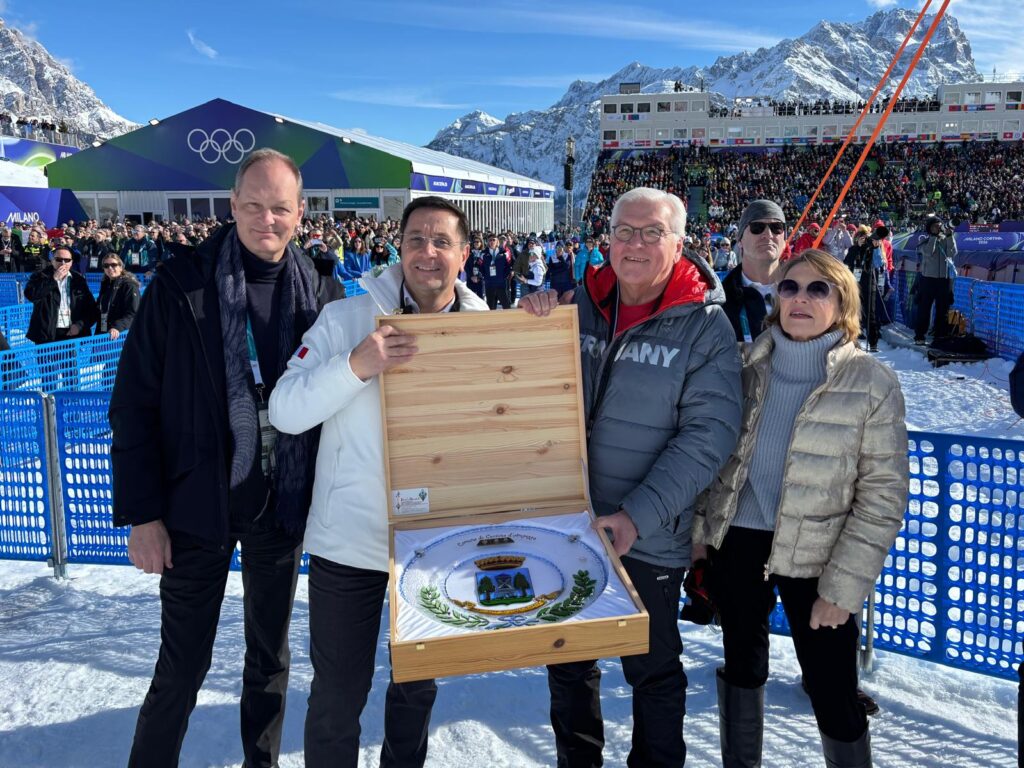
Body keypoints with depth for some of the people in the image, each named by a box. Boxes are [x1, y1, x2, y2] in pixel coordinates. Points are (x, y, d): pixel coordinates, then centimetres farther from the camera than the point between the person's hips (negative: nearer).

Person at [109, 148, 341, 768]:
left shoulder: (321, 293, -1)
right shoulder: (179, 286, -8)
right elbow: (134, 406, -6)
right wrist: (141, 512, -9)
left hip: (284, 504, 3)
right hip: (198, 503, -2)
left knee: (271, 656, 18)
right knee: (182, 665, 9)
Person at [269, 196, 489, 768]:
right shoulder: (347, 318, -8)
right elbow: (286, 412, -16)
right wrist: (355, 366, -30)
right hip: (349, 543, -2)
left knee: (419, 683, 22)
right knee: (339, 693, 11)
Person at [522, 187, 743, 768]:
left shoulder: (705, 326, -9)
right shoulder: (577, 304, 0)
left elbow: (709, 434, -15)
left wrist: (639, 515, -23)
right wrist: (532, 319, -13)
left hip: (648, 539, -4)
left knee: (653, 671, 15)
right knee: (568, 663, 21)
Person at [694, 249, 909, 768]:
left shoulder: (872, 384, -11)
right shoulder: (749, 364, -1)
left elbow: (882, 497, -11)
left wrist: (843, 588, -13)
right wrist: (699, 525, 5)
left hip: (812, 557, -3)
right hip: (736, 541, 4)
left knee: (832, 691, 2)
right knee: (741, 662, 19)